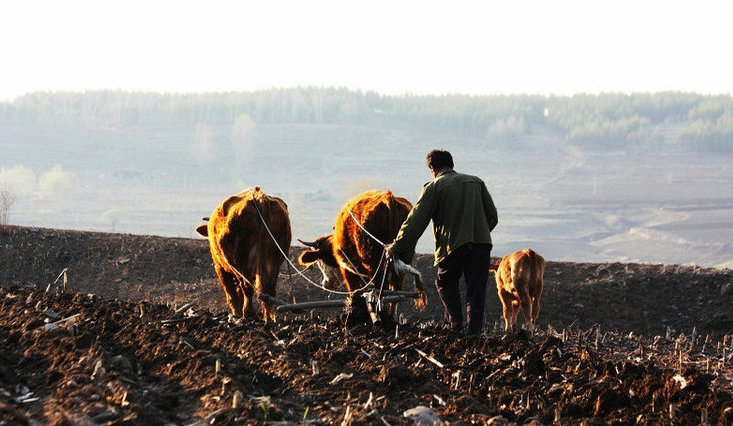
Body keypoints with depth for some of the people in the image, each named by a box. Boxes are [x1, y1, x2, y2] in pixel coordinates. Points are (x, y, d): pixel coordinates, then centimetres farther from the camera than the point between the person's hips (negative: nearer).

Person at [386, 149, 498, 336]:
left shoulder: (433, 187, 2)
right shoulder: (476, 182, 15)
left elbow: (415, 222, -3)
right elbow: (492, 215, 17)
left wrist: (395, 248, 1)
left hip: (452, 244, -3)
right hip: (481, 243, 3)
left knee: (445, 282, 20)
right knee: (476, 290, 6)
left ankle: (455, 322, 5)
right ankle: (473, 331, -2)